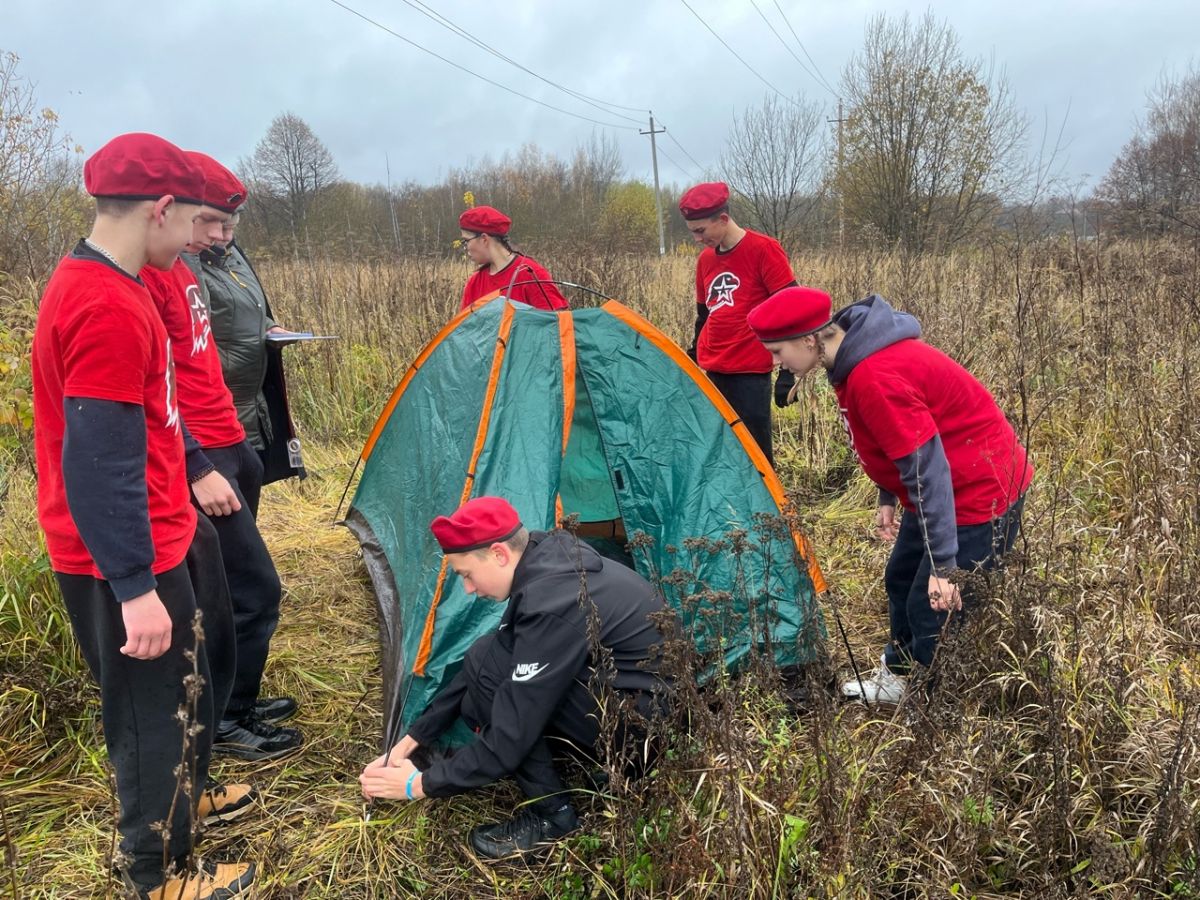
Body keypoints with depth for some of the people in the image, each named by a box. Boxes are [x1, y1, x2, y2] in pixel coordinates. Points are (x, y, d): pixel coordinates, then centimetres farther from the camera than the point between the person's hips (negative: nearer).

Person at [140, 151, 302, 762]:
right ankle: (225, 723, 12)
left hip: (229, 446, 10)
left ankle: (236, 698, 31)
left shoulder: (182, 270, 13)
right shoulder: (145, 274, -17)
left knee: (231, 586, 17)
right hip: (200, 459, -10)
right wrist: (197, 468, -22)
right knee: (255, 589, -3)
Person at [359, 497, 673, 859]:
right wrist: (412, 739, 7)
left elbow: (512, 735, -24)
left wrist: (422, 783, -12)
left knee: (488, 664, -19)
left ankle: (550, 814, -6)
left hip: (644, 723, -9)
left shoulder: (553, 604, -28)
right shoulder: (548, 562, 0)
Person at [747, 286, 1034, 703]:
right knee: (901, 579, 21)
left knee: (933, 608, -4)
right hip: (948, 488, 11)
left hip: (981, 494, -11)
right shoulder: (857, 359, -1)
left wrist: (943, 563, -27)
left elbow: (926, 469, -31)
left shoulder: (874, 378, -32)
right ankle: (897, 675, 40)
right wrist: (887, 499, 17)